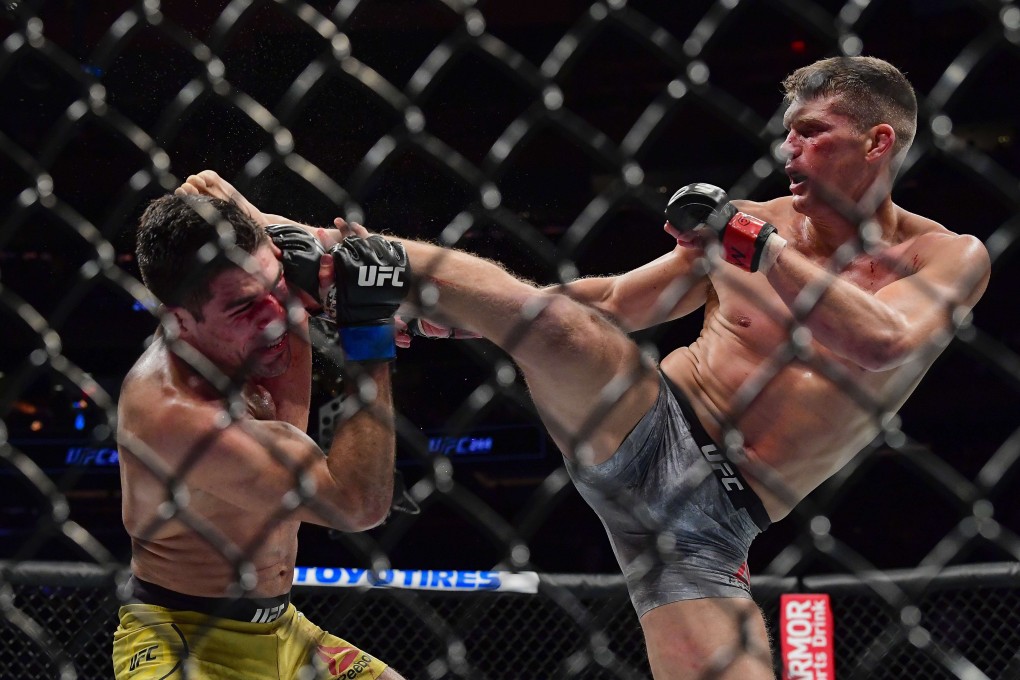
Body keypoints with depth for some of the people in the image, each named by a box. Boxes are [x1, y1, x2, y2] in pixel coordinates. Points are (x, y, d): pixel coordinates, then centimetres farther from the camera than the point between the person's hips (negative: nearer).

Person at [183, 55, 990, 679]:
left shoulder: (949, 258, 5)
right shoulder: (755, 221, 12)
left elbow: (883, 343, -17)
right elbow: (612, 302, 18)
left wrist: (754, 246, -21)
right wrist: (432, 298, 11)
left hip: (711, 514, -1)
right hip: (647, 425, 1)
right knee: (545, 312, -26)